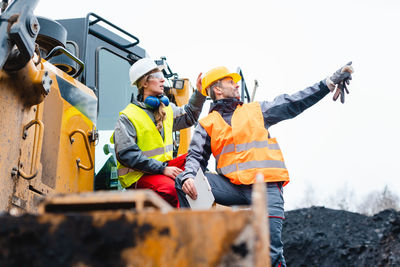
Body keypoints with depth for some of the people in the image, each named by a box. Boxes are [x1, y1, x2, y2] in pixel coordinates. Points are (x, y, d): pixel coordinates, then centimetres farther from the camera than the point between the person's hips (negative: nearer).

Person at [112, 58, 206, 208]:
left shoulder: (167, 108, 12)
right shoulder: (128, 117, -12)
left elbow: (188, 117, 31)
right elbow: (127, 155, -19)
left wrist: (199, 93, 16)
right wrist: (162, 169, -24)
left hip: (162, 166, 8)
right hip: (137, 175, -8)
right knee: (169, 188, -35)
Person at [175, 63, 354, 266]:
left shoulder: (257, 110, 19)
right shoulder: (206, 125, 17)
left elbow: (294, 103, 16)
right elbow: (196, 156, 10)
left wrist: (331, 81, 10)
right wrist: (189, 176, -13)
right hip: (231, 186, 1)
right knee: (182, 181, -18)